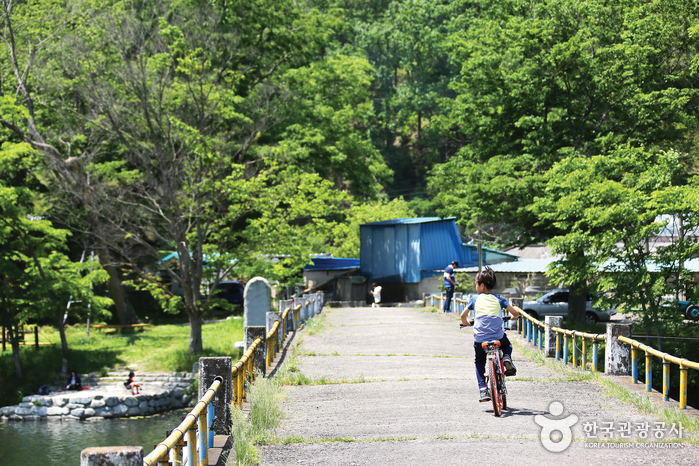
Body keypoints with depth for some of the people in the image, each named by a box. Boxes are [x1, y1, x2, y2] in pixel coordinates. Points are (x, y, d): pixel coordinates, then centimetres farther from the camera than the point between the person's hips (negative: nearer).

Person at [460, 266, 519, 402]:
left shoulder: (475, 299, 8)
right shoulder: (499, 299, 9)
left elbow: (463, 315, 12)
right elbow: (515, 313, 7)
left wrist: (465, 323, 35)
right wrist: (513, 317, 32)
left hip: (480, 339, 0)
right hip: (498, 337, 1)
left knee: (479, 363, 20)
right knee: (507, 345, 34)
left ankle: (483, 388, 2)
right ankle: (507, 358, 2)